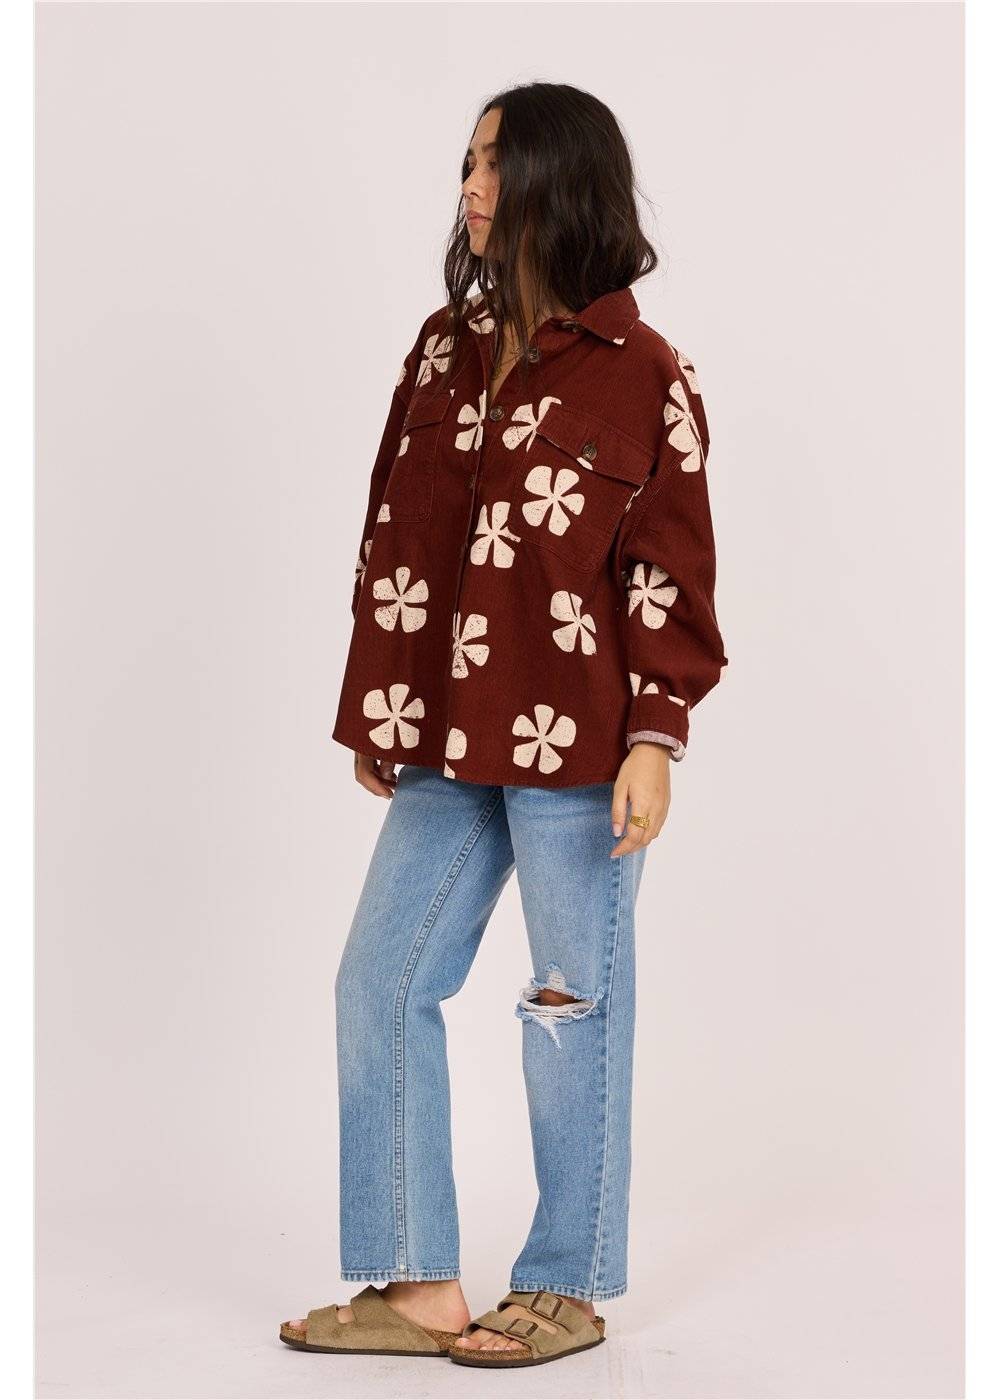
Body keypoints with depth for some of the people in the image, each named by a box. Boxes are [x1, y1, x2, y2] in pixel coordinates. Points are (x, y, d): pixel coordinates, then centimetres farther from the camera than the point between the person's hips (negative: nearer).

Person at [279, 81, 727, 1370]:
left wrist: (656, 741, -12)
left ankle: (568, 1287, 21)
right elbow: (392, 537, 11)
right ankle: (417, 1287, 17)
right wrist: (376, 714, 10)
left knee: (575, 1004, 5)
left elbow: (672, 573, -7)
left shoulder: (644, 376, -6)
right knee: (379, 985, 6)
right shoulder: (445, 346, 9)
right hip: (448, 745, 6)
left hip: (575, 747, -6)